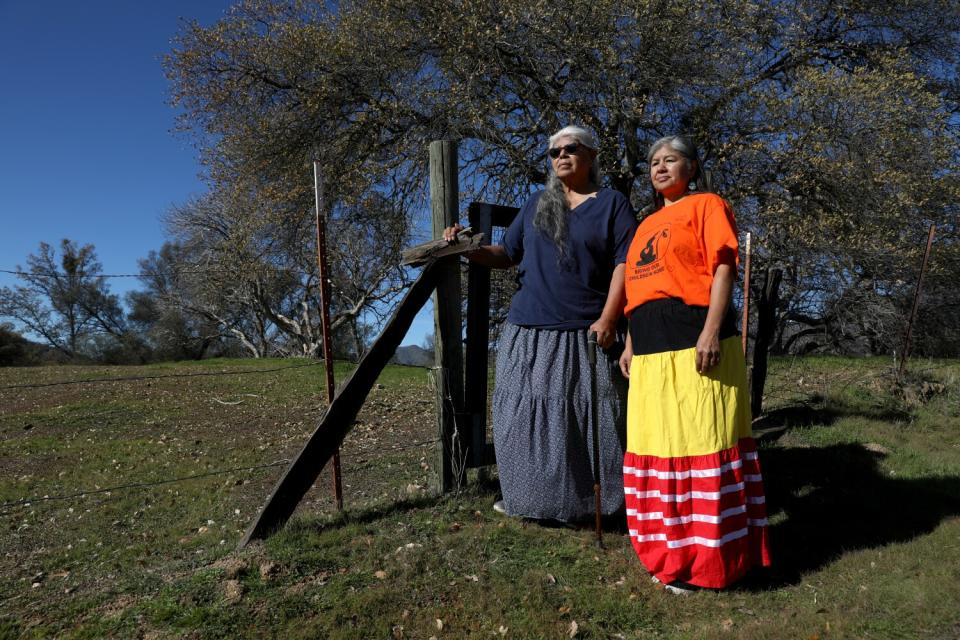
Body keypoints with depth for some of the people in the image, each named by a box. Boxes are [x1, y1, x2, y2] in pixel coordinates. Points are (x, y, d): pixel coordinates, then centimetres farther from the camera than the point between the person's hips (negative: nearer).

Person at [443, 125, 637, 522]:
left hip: (586, 333, -3)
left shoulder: (612, 203, 6)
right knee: (527, 416, 5)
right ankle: (525, 498, 19)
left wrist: (608, 318, -14)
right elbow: (507, 254, 19)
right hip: (528, 331, 4)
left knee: (591, 416, -1)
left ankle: (607, 502, 12)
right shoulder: (536, 204, 18)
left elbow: (625, 263, -4)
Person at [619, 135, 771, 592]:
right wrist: (630, 344, 20)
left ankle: (706, 559, 4)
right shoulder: (646, 225, 26)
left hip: (694, 341, -7)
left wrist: (712, 330, -19)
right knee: (656, 445, 10)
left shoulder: (706, 205, 5)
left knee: (701, 444, -6)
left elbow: (723, 267, -7)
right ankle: (670, 551, 23)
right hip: (651, 351, 8)